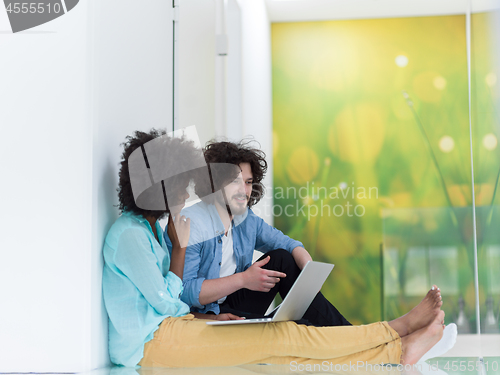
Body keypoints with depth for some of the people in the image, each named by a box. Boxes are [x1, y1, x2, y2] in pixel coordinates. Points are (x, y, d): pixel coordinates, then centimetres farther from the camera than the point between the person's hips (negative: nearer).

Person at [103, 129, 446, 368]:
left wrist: (210, 319, 6)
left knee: (284, 350, -5)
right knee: (285, 336, -14)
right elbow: (165, 302, -15)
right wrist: (180, 246, -7)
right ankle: (396, 331, -9)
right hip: (152, 343, -9)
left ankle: (398, 352, -12)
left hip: (170, 327, 9)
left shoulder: (152, 228, 16)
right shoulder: (128, 234, -14)